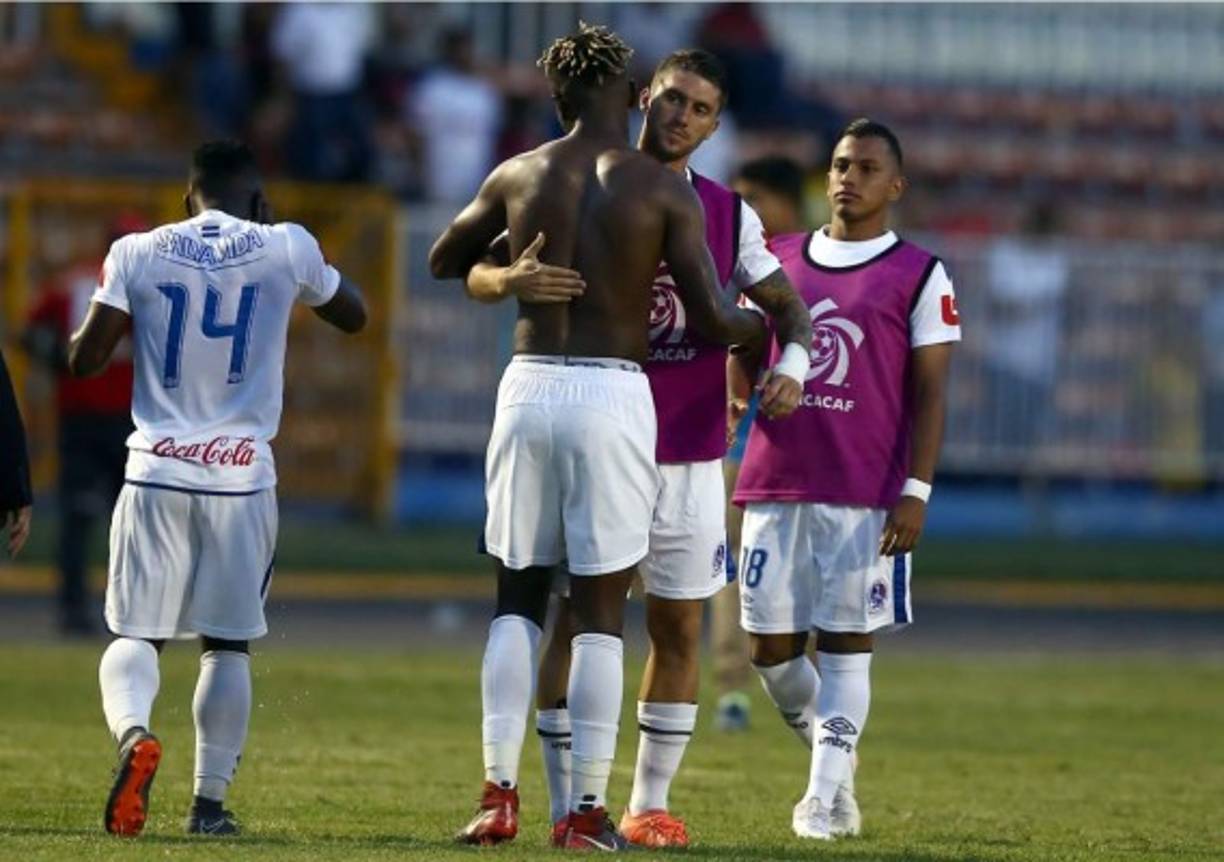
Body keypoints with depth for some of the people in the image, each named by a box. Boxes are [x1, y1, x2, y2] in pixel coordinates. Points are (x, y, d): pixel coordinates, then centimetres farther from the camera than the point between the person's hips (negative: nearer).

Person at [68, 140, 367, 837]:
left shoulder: (137, 254, 0)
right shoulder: (286, 249, 0)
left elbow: (85, 359, 1)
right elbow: (353, 315, 18)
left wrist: (111, 323, 22)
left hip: (156, 471, 0)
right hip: (242, 475, 0)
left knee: (135, 632, 7)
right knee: (229, 642, 11)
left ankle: (132, 731, -23)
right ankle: (210, 800, 9)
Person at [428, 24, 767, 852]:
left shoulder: (519, 178, 5)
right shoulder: (664, 189, -4)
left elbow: (444, 260, 22)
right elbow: (712, 318, -6)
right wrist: (762, 327, 15)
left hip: (531, 384, 3)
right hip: (613, 393, -2)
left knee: (518, 599, 12)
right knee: (601, 611, 3)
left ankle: (500, 795, 4)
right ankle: (588, 810, 0)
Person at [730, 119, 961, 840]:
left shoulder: (919, 277, 2)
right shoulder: (779, 260, 14)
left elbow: (930, 394, -1)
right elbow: (743, 360, 22)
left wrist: (916, 491, -9)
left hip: (867, 493, -4)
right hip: (775, 483, 4)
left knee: (845, 643, -4)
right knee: (772, 646, 4)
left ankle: (824, 796, 0)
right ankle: (834, 755, 26)